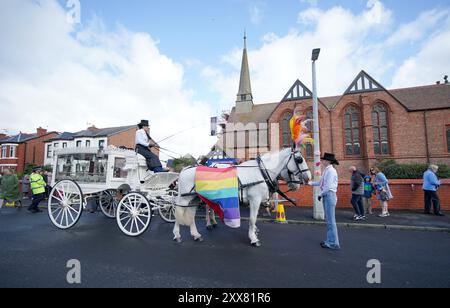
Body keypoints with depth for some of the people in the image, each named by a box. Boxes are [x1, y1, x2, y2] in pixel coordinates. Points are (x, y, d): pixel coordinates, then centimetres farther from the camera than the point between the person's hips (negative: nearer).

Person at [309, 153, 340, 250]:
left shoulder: (330, 171, -16)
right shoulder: (327, 170, 13)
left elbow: (328, 186, -21)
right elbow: (321, 183, 21)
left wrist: (321, 195, -10)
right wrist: (310, 183, 21)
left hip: (329, 196, -10)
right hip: (326, 196, 10)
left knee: (331, 220, -3)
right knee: (329, 220, 16)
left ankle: (334, 243, 6)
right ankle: (330, 241, 26)